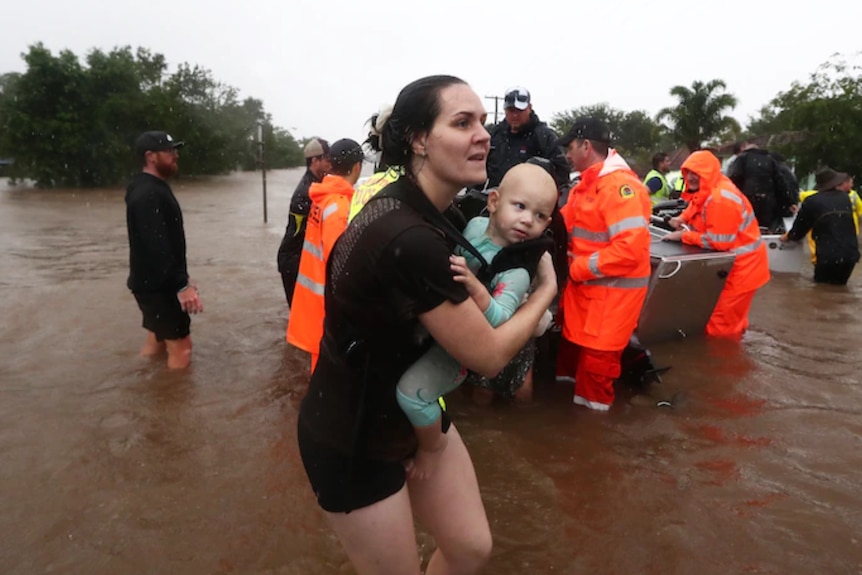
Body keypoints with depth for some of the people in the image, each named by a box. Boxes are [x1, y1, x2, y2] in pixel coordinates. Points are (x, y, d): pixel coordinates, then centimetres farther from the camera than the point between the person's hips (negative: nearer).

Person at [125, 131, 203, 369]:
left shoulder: (154, 188, 14)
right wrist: (182, 286, -29)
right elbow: (157, 247, -28)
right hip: (157, 285, -10)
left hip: (159, 283, 10)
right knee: (181, 348, -5)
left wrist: (180, 278, 22)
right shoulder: (148, 194, -20)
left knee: (157, 343, 19)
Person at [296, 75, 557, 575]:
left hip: (412, 410, 8)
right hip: (354, 440, -8)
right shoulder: (411, 239, -33)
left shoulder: (414, 206, -2)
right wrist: (547, 288, -6)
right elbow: (488, 356, -24)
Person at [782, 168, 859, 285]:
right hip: (851, 255, 5)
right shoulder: (845, 198, 11)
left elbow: (797, 232, 4)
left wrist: (787, 237, 26)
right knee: (839, 286, 19)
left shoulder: (812, 201, -5)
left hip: (828, 257, -5)